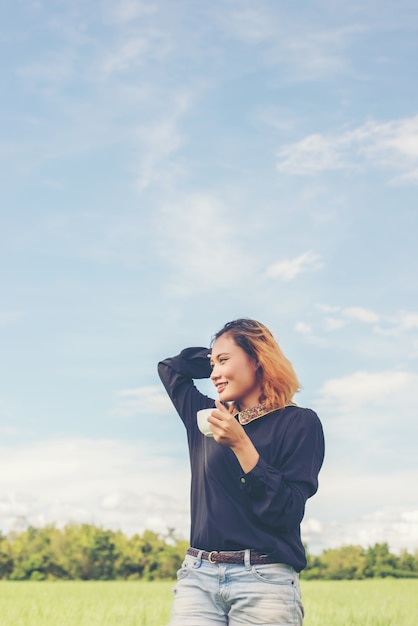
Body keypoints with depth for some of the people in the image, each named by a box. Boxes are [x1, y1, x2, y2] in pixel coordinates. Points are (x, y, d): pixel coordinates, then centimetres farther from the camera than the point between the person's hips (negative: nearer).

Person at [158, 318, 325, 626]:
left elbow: (285, 513, -9)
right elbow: (170, 366, 29)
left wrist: (241, 444, -14)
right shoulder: (211, 416, 14)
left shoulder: (299, 422, -1)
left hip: (264, 580, -4)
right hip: (198, 577, 4)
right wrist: (216, 357, 20)